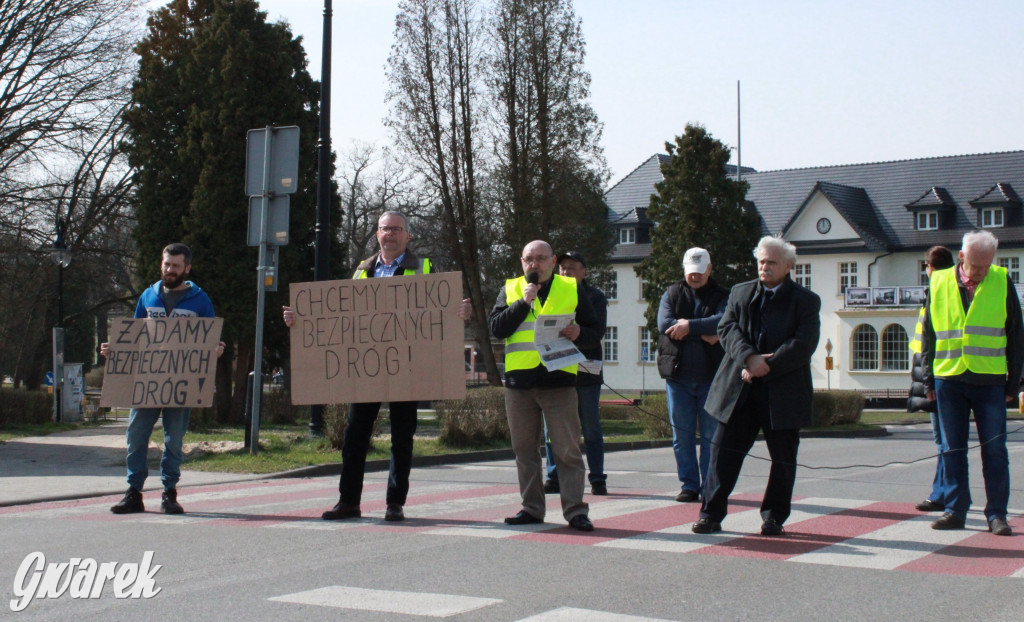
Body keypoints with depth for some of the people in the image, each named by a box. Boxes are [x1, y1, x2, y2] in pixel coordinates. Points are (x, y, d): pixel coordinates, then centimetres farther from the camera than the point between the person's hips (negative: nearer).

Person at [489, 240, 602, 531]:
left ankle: (575, 510, -1)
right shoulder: (511, 289, 12)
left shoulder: (572, 289, 11)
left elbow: (594, 333, 12)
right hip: (519, 381, 2)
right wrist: (524, 302, -9)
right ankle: (531, 508, 17)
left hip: (558, 379, -2)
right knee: (524, 449, 8)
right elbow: (496, 328, -1)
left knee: (567, 450, -5)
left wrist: (578, 334, -10)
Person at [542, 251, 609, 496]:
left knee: (591, 428, 3)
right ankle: (554, 477, 10)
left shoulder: (594, 297, 6)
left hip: (586, 369, -2)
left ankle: (597, 479, 7)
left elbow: (597, 331, -7)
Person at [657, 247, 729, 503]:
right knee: (682, 434, 4)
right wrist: (704, 334, -12)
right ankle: (689, 485, 11)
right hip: (678, 375, 2)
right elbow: (664, 324, -7)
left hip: (711, 376, -2)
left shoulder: (722, 296, 7)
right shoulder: (672, 294, 11)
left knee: (712, 434, 0)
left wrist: (689, 326, -17)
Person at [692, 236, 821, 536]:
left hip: (783, 391, -2)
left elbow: (804, 343, -9)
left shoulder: (806, 300, 3)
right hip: (739, 389, 2)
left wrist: (766, 366, -17)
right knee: (724, 450, 0)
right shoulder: (740, 292, 13)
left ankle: (774, 517, 19)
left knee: (783, 458, 6)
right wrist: (748, 358, -18)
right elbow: (727, 328, 0)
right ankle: (711, 515, 5)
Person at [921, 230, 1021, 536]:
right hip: (949, 380, 1)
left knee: (994, 450, -1)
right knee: (953, 450, 6)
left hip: (990, 381, -1)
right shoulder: (939, 284, 4)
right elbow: (928, 334, 10)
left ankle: (997, 514, 6)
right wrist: (929, 379, 7)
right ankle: (955, 511, 14)